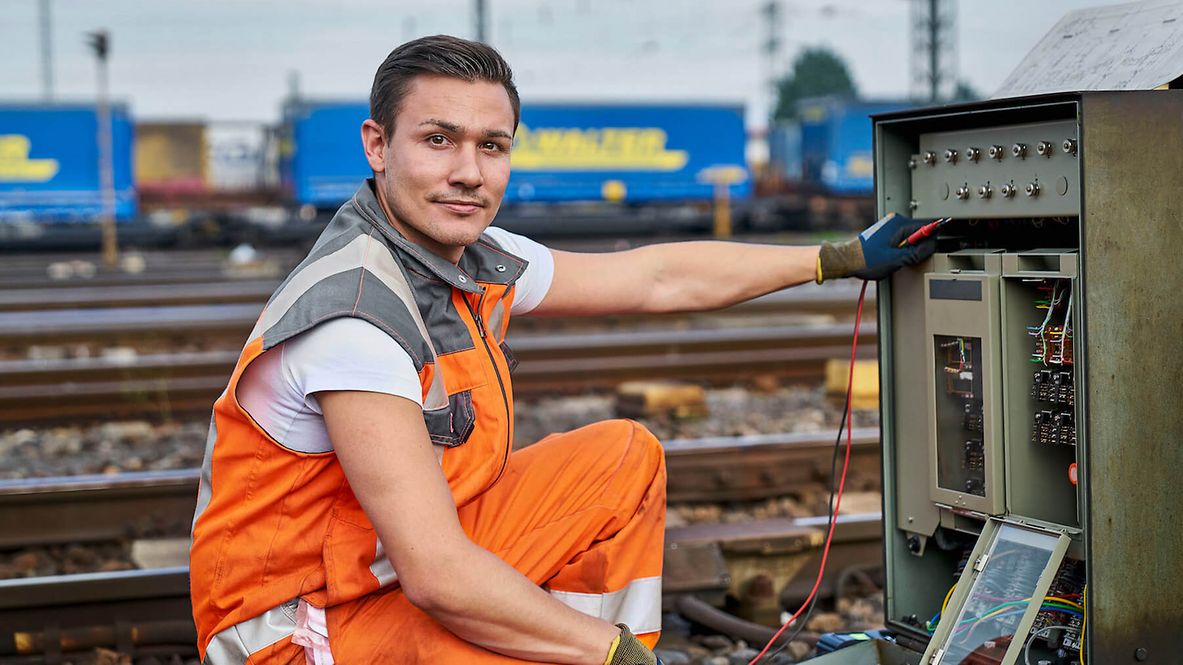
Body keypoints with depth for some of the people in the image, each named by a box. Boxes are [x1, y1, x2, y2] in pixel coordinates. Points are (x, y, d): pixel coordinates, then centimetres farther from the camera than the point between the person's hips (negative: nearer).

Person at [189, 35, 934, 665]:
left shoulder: (478, 261, 0)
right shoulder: (352, 315, -27)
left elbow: (662, 278, 13)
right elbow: (438, 577, -30)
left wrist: (843, 258, 20)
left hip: (410, 563, 9)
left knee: (625, 457, 9)